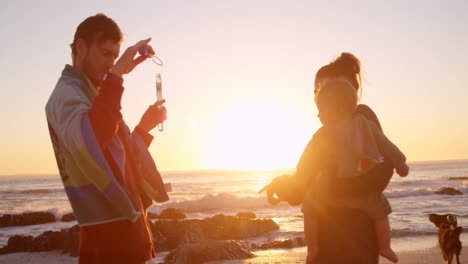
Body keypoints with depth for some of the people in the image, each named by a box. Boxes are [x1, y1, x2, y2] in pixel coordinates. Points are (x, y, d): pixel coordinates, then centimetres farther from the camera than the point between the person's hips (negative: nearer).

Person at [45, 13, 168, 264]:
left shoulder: (91, 95, 20)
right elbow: (88, 141, -33)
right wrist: (116, 75, -31)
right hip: (107, 234, -9)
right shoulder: (66, 93, -10)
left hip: (125, 227, 9)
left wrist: (144, 127, 15)